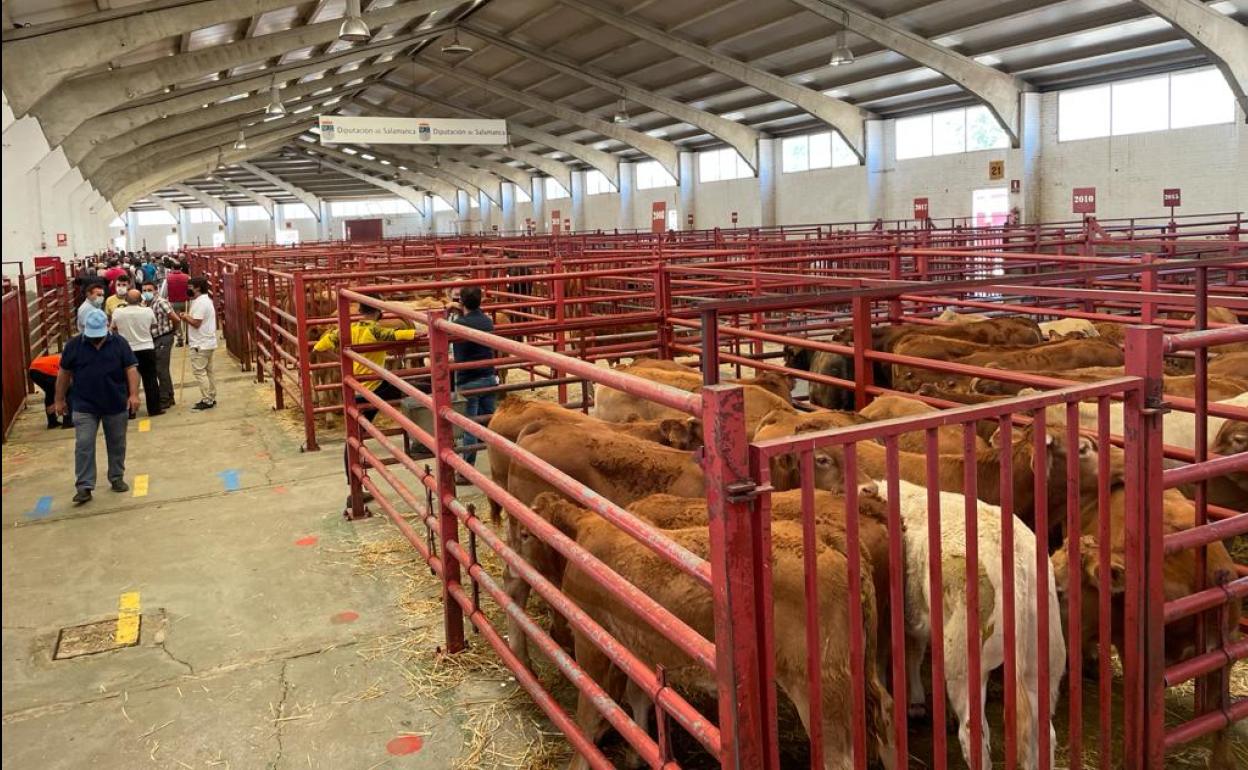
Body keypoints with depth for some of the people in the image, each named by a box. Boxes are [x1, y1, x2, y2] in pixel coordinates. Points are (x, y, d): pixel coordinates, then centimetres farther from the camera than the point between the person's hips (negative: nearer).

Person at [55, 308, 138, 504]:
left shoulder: (119, 343, -3)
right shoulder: (73, 345, -1)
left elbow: (131, 369, -4)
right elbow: (64, 374, 6)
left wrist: (134, 394, -15)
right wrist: (60, 399, 8)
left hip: (116, 405, 0)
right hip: (84, 407, 0)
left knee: (117, 444, 11)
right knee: (83, 445, -5)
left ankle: (117, 478, 26)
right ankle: (84, 487, -2)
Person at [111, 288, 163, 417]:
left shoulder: (118, 312, -11)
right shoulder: (148, 311, -11)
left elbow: (114, 328, 5)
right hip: (147, 349, 0)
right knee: (150, 380, 9)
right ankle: (154, 409, 12)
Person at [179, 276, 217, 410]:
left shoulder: (200, 302, -18)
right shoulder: (206, 299, 15)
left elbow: (196, 323, -22)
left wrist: (186, 316, -8)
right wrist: (187, 317, 6)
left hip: (200, 344, -10)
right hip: (208, 342, 10)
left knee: (200, 372, -7)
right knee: (208, 371, 13)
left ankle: (206, 400, -6)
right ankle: (211, 398, 18)